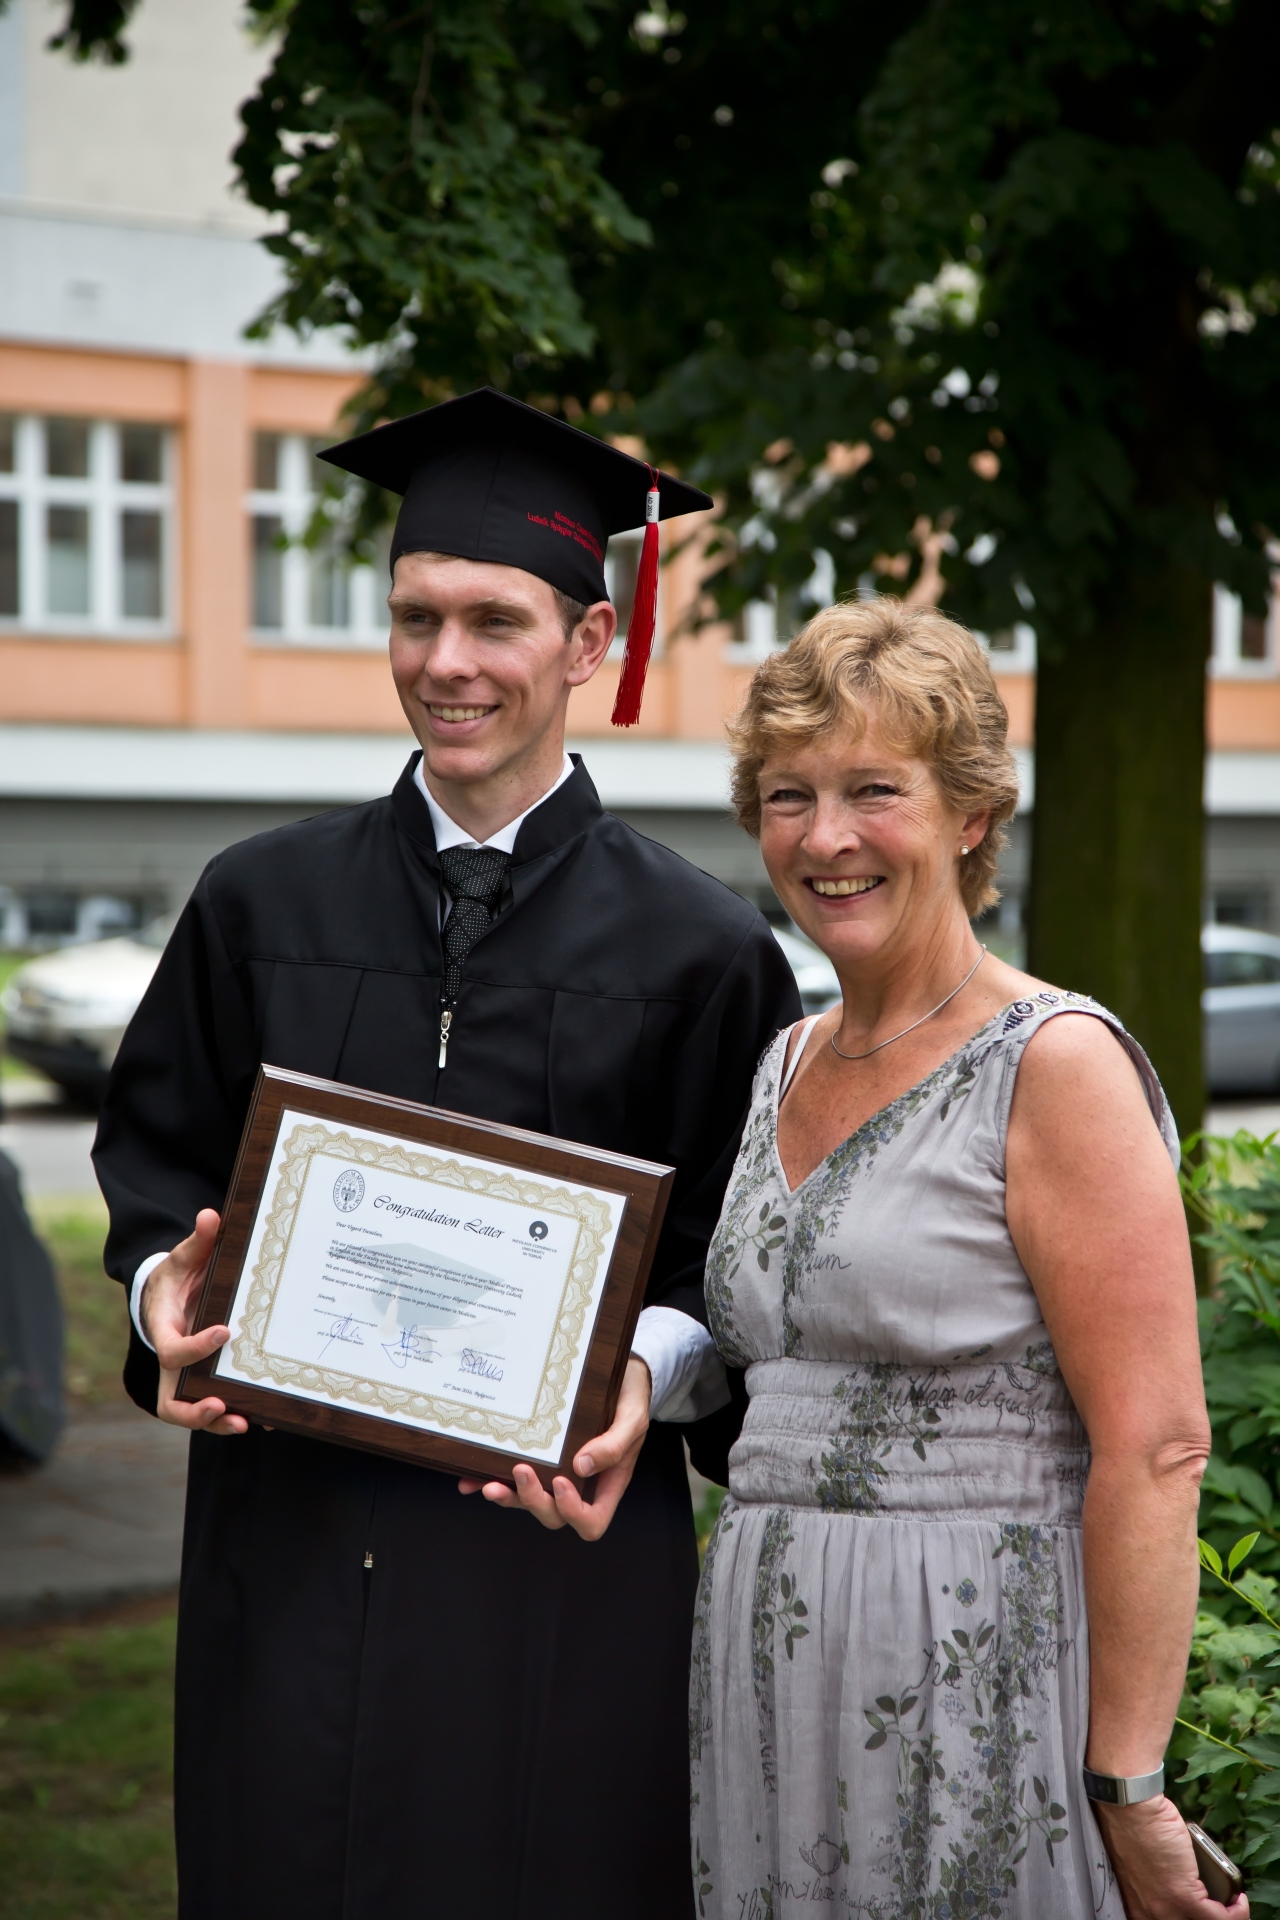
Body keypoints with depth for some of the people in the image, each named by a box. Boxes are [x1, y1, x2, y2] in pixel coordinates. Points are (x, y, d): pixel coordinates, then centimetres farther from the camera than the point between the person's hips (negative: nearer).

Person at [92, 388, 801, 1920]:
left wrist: (650, 1372, -16)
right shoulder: (263, 906, 7)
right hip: (291, 1542, 2)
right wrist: (165, 1290, -6)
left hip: (556, 1538, -2)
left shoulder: (697, 955, 0)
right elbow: (157, 1156, 13)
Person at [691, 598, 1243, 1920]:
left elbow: (1156, 1451, -16)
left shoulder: (1056, 1063, -12)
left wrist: (1125, 1789, -18)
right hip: (770, 1689, 7)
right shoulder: (787, 1068, 12)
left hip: (977, 1684, -7)